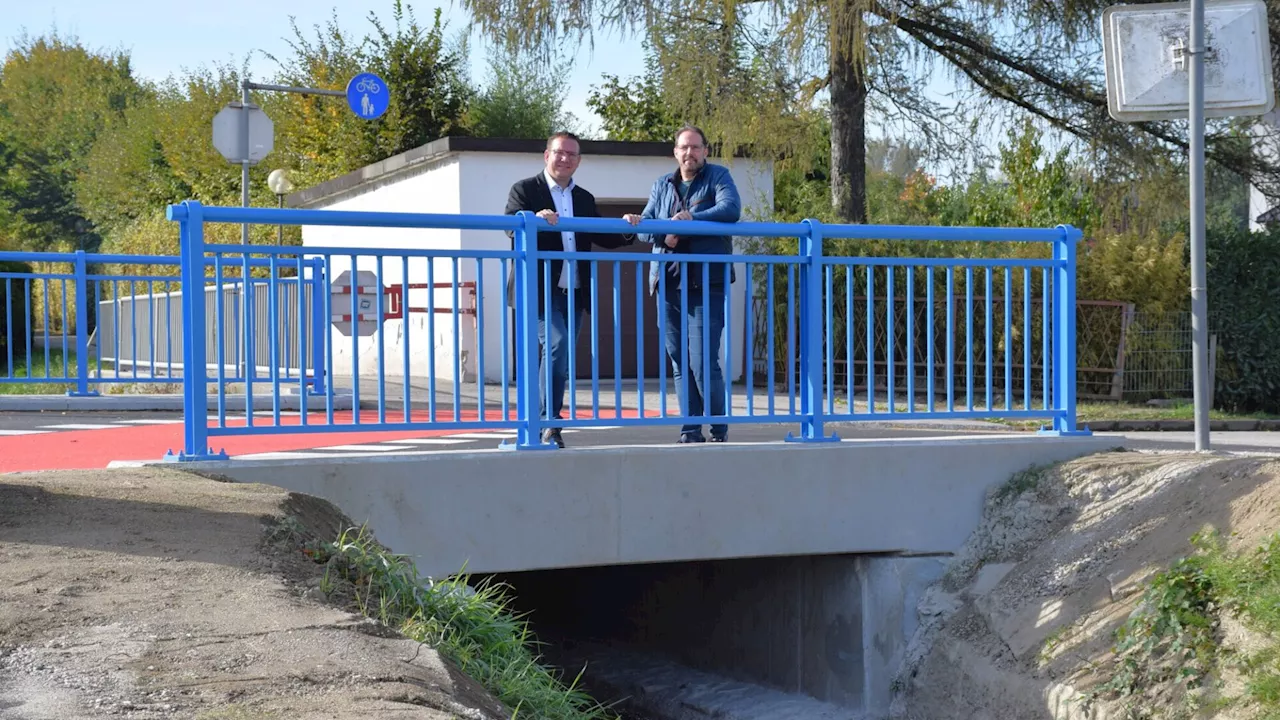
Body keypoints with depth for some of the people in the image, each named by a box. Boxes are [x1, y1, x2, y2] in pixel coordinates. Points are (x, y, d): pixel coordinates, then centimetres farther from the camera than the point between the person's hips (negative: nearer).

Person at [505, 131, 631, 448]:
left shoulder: (585, 199, 19)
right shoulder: (525, 190, 1)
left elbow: (602, 238, 15)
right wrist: (535, 218, -33)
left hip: (573, 291, 6)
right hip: (541, 290, -6)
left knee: (561, 359, 7)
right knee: (557, 346, -20)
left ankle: (546, 425, 14)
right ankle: (548, 421, -13)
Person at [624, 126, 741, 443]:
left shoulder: (718, 177, 6)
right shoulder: (662, 185, 18)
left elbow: (731, 209, -13)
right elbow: (645, 226, 8)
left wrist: (692, 218, -23)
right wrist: (662, 236, -14)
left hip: (706, 283, -5)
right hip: (668, 283, 5)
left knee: (702, 361, -11)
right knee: (679, 362, 5)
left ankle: (720, 429, 1)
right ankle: (690, 430, 10)